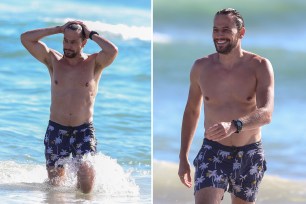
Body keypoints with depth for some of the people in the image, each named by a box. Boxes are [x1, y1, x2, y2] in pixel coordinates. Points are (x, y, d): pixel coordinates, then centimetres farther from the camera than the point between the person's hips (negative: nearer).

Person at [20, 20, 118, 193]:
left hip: (84, 130, -2)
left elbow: (113, 51, -23)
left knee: (86, 187, -12)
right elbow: (26, 38, -4)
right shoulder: (54, 60, 4)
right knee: (55, 185, 5)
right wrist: (58, 29, -4)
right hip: (56, 129, 2)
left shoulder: (94, 63, -1)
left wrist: (92, 34, -9)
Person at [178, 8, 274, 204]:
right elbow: (192, 111, 12)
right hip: (213, 152, 0)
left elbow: (266, 114, -23)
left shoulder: (260, 66, -10)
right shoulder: (201, 67, -2)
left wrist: (233, 126, -43)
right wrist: (183, 158, 11)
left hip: (249, 155, 0)